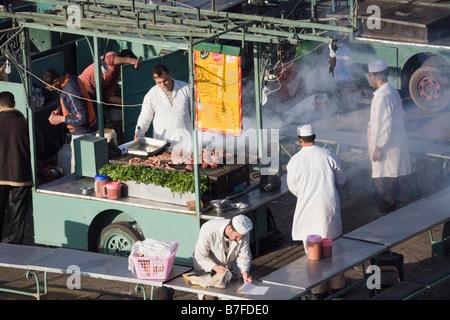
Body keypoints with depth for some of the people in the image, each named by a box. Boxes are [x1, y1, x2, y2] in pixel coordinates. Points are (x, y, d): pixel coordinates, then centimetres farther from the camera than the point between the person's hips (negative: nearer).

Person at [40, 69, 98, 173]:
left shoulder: (70, 92, -30)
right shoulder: (71, 78, 0)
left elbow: (82, 118, -30)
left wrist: (61, 119, -20)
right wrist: (59, 110, 2)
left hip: (83, 132, -10)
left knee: (77, 166, -4)